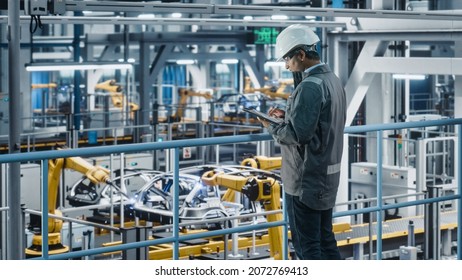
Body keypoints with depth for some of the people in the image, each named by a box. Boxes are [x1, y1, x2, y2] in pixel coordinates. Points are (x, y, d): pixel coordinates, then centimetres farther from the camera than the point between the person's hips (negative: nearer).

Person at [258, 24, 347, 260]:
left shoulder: (309, 87, -20)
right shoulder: (332, 80, 10)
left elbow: (299, 134, -25)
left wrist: (272, 127, -8)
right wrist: (287, 116, 10)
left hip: (306, 179, -9)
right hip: (328, 174, 9)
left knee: (306, 245, -1)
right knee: (325, 239, 17)